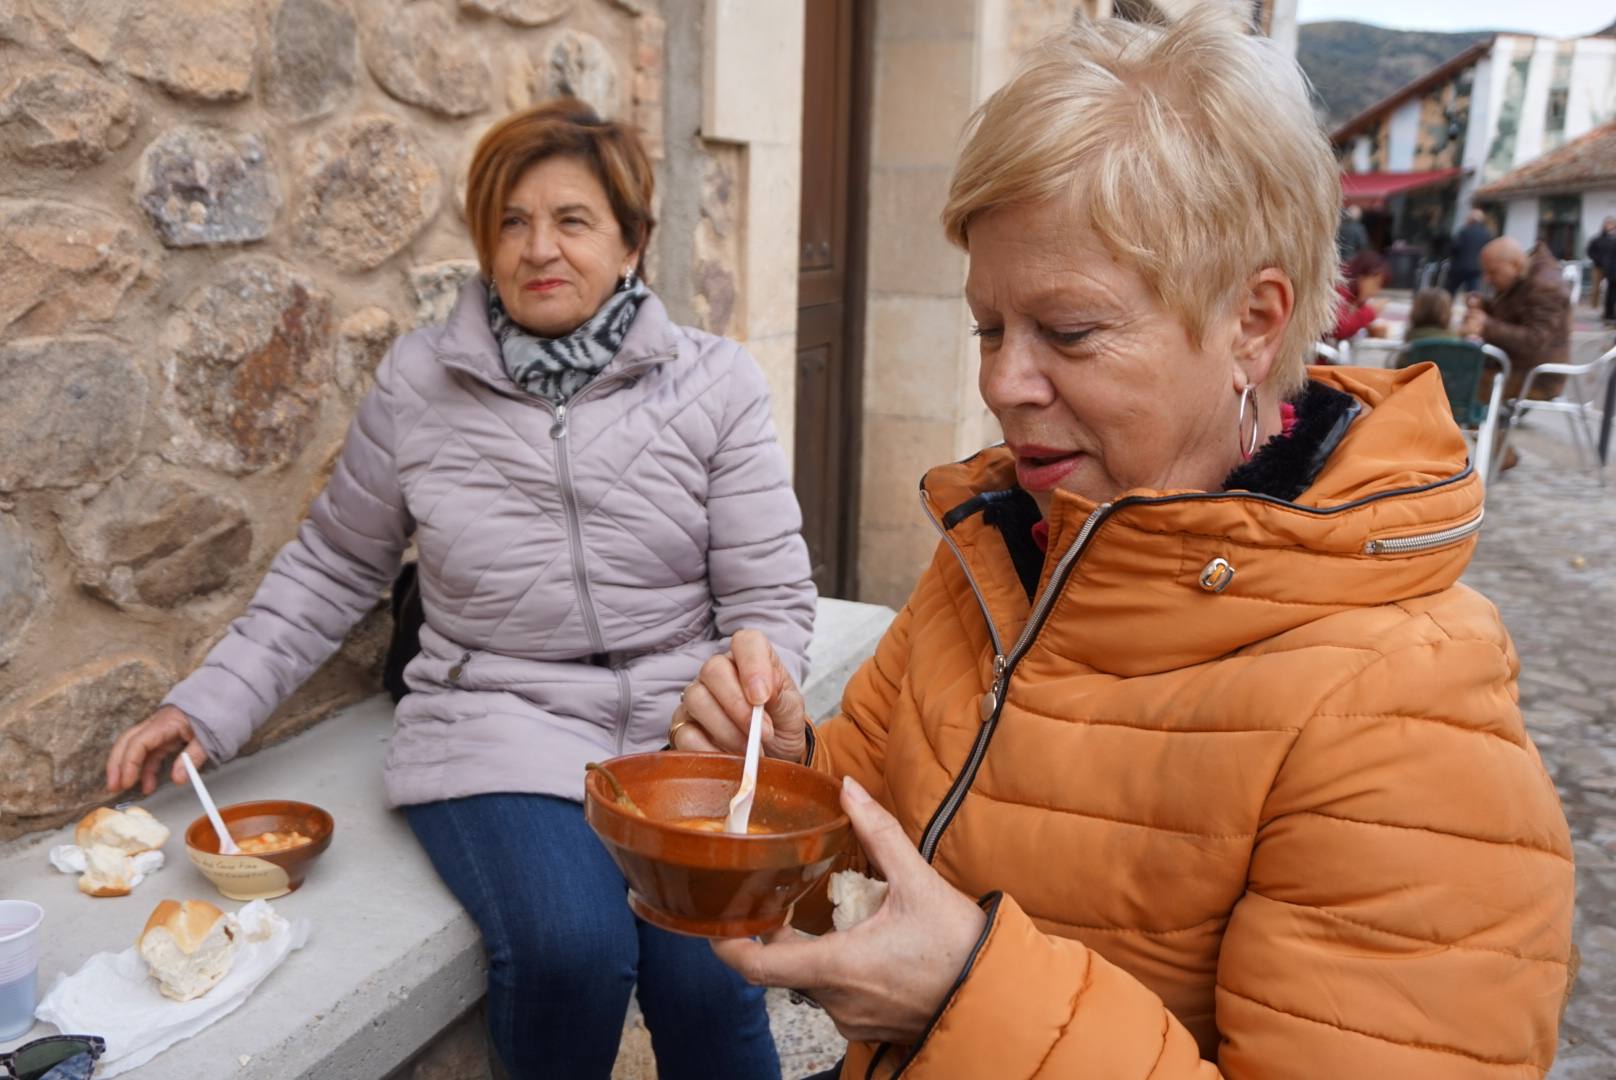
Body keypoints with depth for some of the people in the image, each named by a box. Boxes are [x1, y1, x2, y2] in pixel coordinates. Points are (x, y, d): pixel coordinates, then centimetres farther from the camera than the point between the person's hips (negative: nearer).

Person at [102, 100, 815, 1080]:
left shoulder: (715, 383, 1)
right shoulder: (419, 382, 4)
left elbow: (769, 600, 1)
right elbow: (335, 566, 15)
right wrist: (208, 706, 8)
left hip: (681, 729, 0)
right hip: (501, 726, 1)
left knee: (707, 976, -25)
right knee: (570, 947, -27)